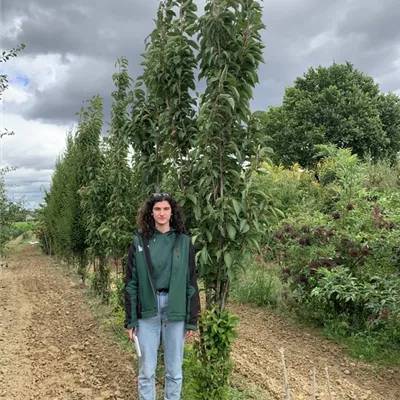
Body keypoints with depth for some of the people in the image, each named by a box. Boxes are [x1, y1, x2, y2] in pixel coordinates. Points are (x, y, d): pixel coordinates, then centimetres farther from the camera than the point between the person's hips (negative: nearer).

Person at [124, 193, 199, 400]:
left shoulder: (184, 242, 0)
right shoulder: (139, 241, -1)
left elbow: (191, 283, 2)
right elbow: (131, 283, 0)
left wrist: (192, 320, 1)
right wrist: (130, 320, -1)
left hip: (175, 312, 1)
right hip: (147, 311, 0)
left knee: (174, 370, 13)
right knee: (146, 370, 10)